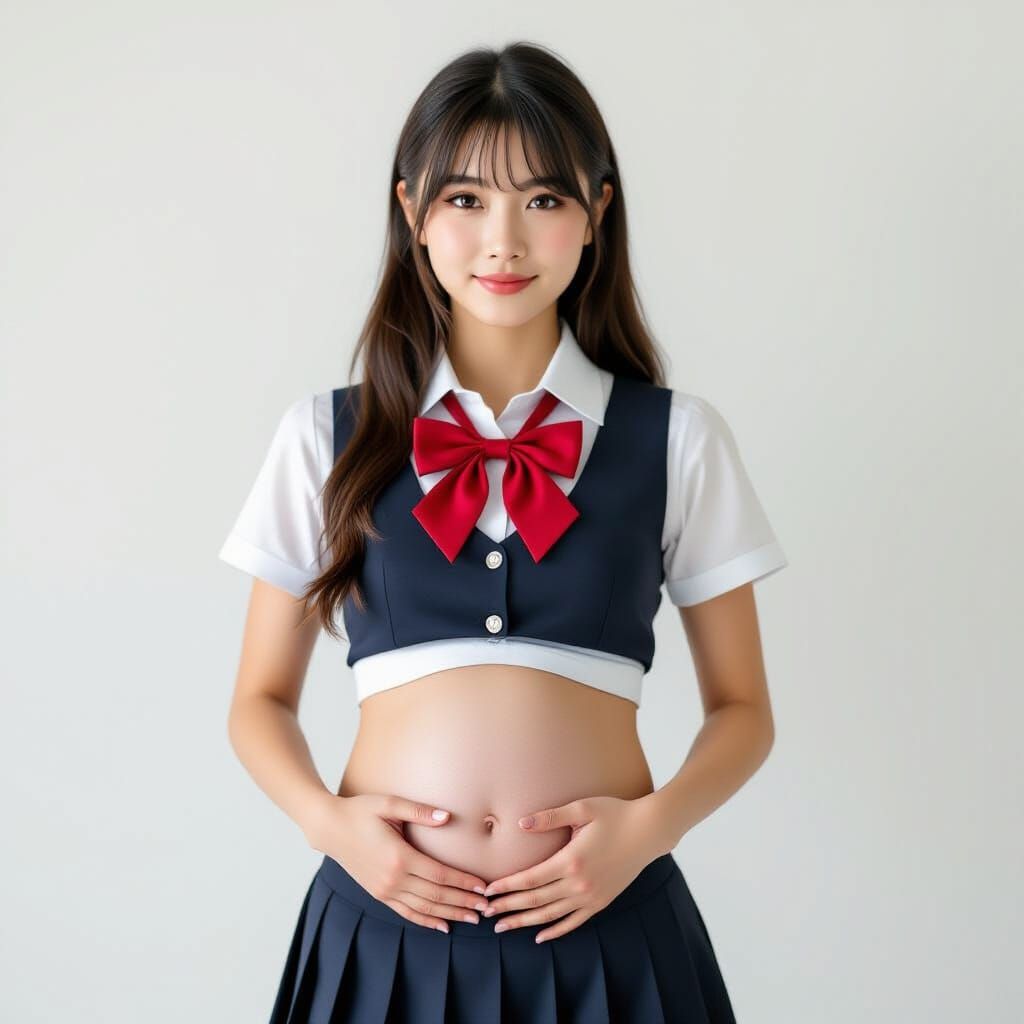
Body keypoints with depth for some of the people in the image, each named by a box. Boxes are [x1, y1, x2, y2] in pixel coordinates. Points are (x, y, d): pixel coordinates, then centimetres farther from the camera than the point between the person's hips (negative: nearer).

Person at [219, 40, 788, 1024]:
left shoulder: (679, 439, 1)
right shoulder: (325, 437, 3)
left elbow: (740, 707, 6)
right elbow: (261, 699, 8)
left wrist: (652, 823, -11)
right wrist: (326, 818, -9)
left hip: (603, 919, 0)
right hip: (387, 917, 1)